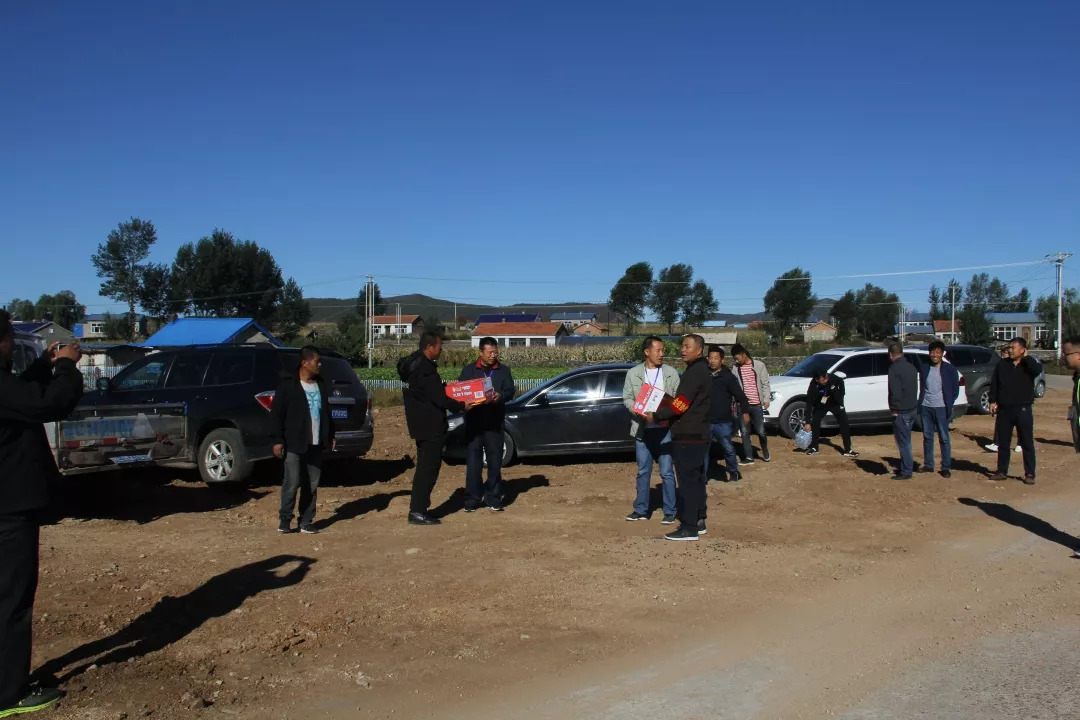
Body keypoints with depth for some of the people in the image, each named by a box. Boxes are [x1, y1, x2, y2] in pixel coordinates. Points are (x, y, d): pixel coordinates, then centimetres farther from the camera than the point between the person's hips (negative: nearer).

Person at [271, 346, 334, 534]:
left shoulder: (321, 385, 12)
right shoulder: (288, 385, -7)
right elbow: (277, 413, -8)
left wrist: (330, 436, 16)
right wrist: (277, 440, -11)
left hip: (315, 444, 6)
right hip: (294, 444, -6)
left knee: (312, 485, 7)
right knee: (292, 482, -4)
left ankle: (306, 522, 14)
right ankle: (284, 519, 11)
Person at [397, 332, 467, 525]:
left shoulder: (415, 364, 11)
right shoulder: (425, 369, -20)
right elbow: (439, 399, -21)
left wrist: (445, 386, 17)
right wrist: (461, 406, -9)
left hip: (422, 424, 11)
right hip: (430, 426, -11)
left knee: (425, 466, 16)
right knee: (428, 467, -5)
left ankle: (419, 509, 22)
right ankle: (417, 511, -3)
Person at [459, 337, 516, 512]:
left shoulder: (504, 371, 11)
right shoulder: (468, 370, 9)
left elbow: (510, 391, 2)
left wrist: (500, 396, -20)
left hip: (495, 422, 1)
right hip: (473, 421, -1)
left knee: (495, 461, 3)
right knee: (473, 461, -1)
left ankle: (493, 498, 11)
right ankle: (472, 499, 4)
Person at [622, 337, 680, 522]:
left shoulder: (671, 373, 3)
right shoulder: (633, 373, 4)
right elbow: (627, 398, 4)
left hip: (665, 428, -1)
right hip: (643, 429, 1)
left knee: (667, 472, 1)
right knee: (643, 472, 10)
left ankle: (670, 511, 10)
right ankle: (641, 509, 20)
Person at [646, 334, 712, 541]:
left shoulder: (695, 372, -16)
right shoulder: (701, 370, 16)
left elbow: (681, 404, -22)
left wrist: (656, 415, -13)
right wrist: (663, 410, 8)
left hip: (688, 437, -10)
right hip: (698, 435, 10)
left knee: (687, 481, -7)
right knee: (696, 479, 14)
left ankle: (689, 528, -5)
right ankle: (698, 522, 21)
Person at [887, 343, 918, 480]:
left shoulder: (894, 369, -16)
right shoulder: (911, 367, 12)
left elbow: (894, 391, -21)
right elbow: (915, 388, 17)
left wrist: (894, 409, -14)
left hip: (901, 411, -9)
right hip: (912, 409, 9)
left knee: (903, 441, -3)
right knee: (906, 440, 19)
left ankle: (906, 471, 0)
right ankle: (907, 467, 27)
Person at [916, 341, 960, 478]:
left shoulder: (949, 369, -3)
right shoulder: (924, 369, 8)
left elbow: (955, 390, 2)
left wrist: (949, 405, -3)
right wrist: (920, 405, 6)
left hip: (941, 409, -4)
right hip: (925, 408, 4)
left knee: (944, 438, 0)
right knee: (927, 437, 10)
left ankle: (946, 468, 4)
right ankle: (928, 465, 18)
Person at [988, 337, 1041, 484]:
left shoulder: (1028, 364, -1)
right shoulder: (1001, 365, 6)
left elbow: (1038, 370, -25)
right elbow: (994, 384, 8)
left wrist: (1026, 357, -13)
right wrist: (993, 401, 1)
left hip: (1023, 410, -3)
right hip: (1004, 410, 3)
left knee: (1027, 443, 1)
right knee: (1003, 443, 9)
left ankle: (1030, 474, 8)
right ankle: (1002, 471, 18)